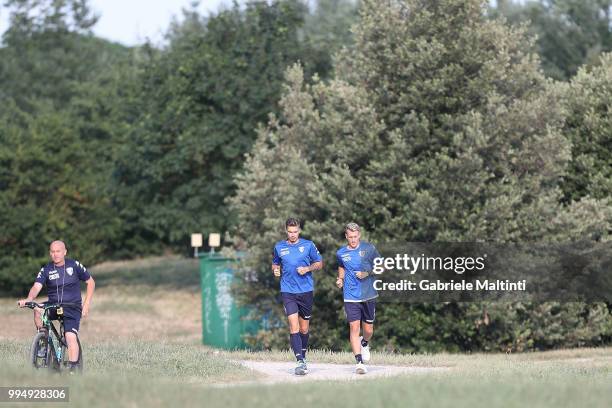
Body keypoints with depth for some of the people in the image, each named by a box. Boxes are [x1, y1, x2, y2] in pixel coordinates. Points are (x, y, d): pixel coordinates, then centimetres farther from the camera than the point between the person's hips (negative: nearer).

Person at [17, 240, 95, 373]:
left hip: (72, 308, -2)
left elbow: (90, 282, 7)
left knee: (71, 337, -22)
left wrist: (86, 305, -1)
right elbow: (36, 287, -15)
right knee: (37, 310, -31)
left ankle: (73, 368, -18)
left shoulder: (74, 265, -2)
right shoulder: (46, 270, -1)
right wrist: (28, 300, -37)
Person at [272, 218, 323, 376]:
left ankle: (303, 356, 30)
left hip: (306, 291, 0)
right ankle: (300, 362, -20)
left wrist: (307, 269, -9)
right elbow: (275, 263, 21)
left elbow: (319, 263, 9)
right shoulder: (279, 247, 6)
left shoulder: (308, 245, 2)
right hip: (288, 291, 0)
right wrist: (275, 270, -1)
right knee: (294, 327, -14)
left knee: (304, 328, 10)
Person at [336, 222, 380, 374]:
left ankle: (364, 343, 42)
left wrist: (367, 274, -11)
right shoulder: (341, 253, 5)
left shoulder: (369, 248, -2)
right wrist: (340, 279, 8)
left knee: (368, 330, 7)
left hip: (368, 295, 0)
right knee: (354, 327, -12)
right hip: (351, 297, 0)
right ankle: (359, 362, -11)